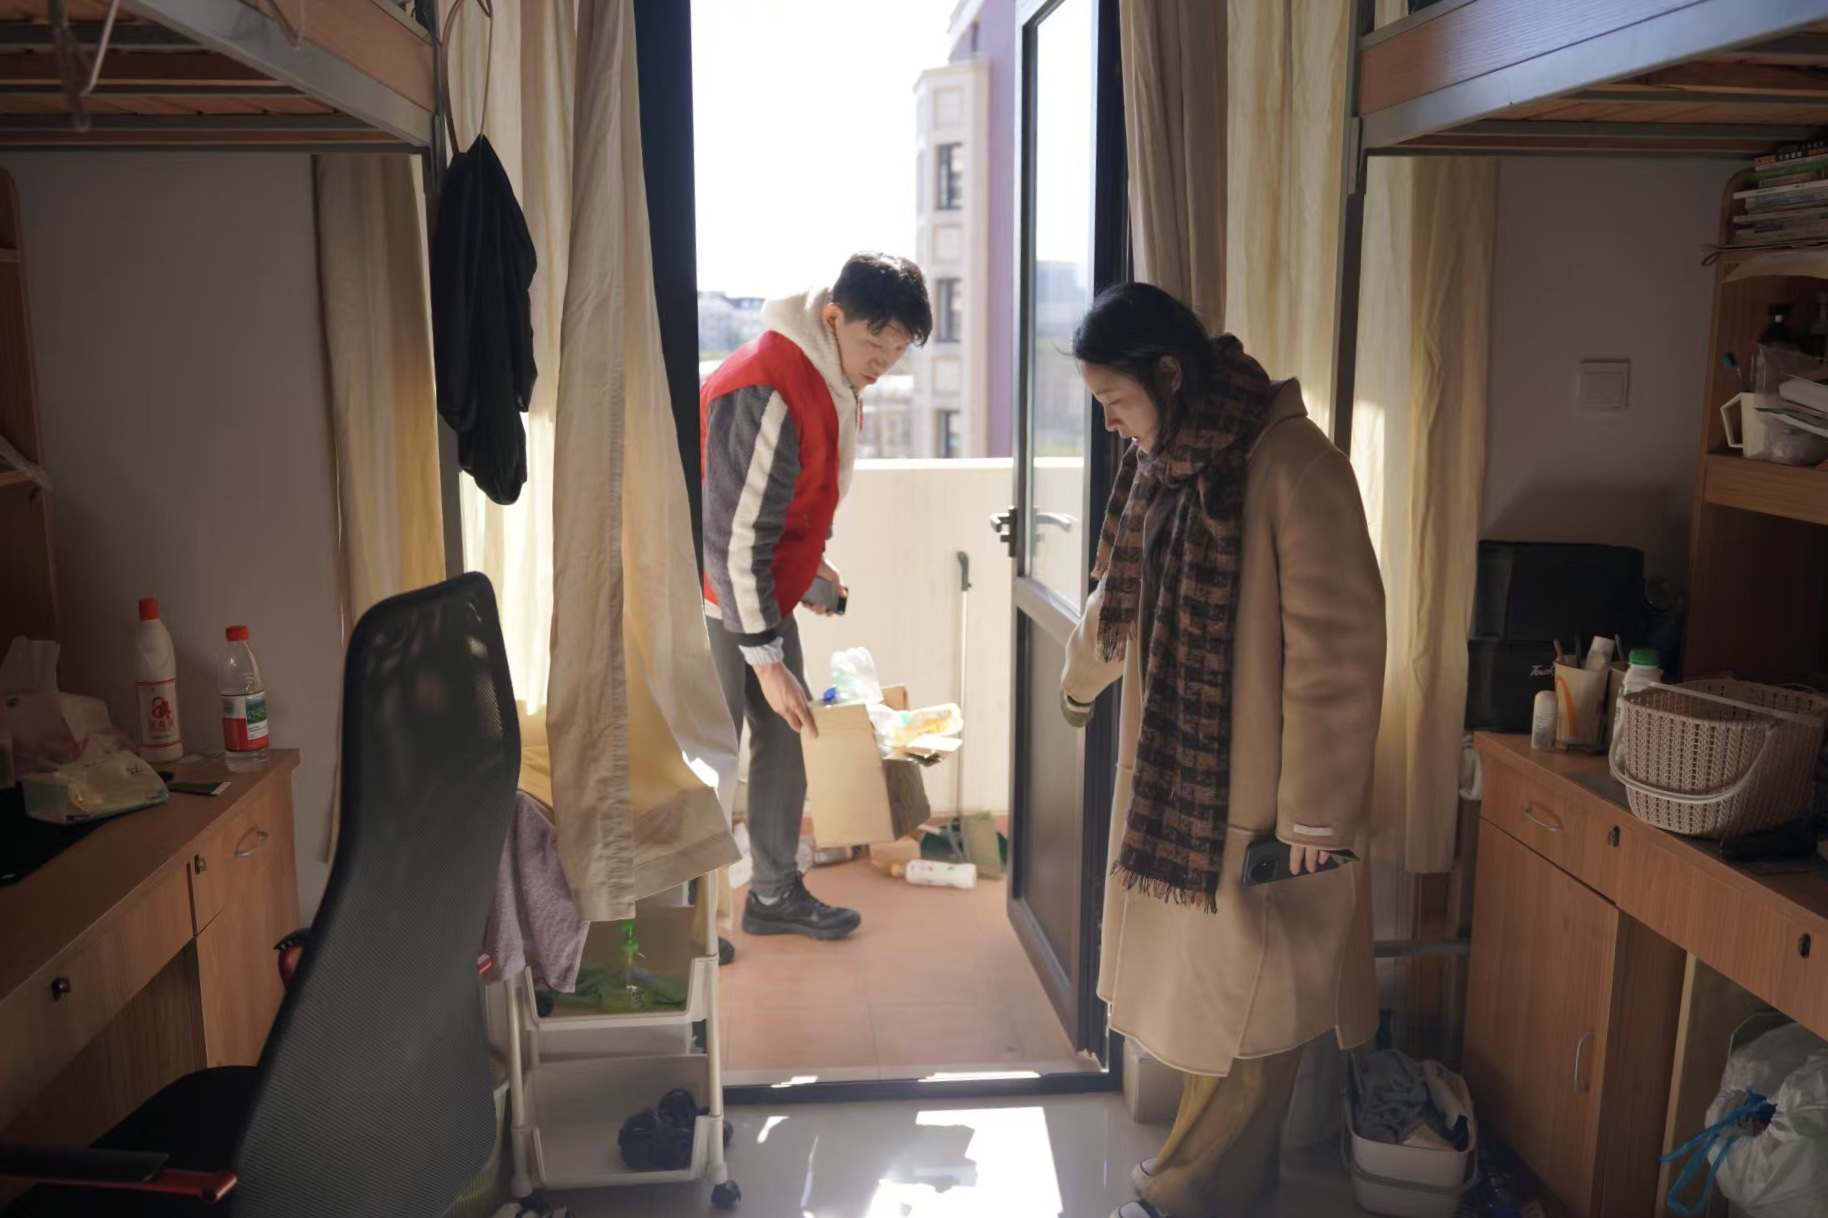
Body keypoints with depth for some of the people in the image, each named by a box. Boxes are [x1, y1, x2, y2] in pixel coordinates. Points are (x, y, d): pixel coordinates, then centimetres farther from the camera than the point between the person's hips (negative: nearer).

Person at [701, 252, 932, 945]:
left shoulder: (833, 380, 2)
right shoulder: (768, 391, -28)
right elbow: (733, 538, -27)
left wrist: (810, 562, 8)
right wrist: (766, 660, -24)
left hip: (768, 593, 9)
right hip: (720, 603, -9)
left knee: (783, 744, 13)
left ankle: (775, 895, 27)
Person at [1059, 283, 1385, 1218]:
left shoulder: (1293, 465, -20)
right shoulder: (1160, 463, 6)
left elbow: (1337, 649, -20)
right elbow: (1120, 598, 23)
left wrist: (1315, 812, -18)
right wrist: (1079, 683, 38)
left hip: (1258, 793, -7)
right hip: (1168, 773, 8)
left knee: (1245, 999, 8)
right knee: (1192, 979, 16)